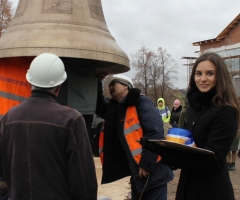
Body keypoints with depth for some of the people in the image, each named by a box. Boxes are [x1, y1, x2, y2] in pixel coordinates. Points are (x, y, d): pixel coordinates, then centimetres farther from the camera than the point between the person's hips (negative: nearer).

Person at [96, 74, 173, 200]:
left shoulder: (141, 103, -11)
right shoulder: (115, 109, 12)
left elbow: (155, 132, -20)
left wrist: (146, 164, -21)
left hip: (153, 171, -8)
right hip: (136, 172, 8)